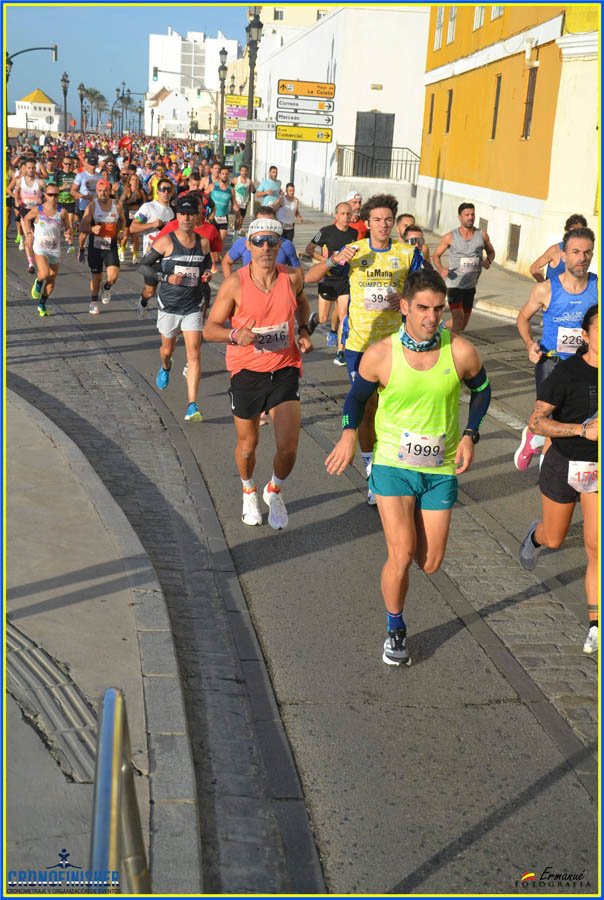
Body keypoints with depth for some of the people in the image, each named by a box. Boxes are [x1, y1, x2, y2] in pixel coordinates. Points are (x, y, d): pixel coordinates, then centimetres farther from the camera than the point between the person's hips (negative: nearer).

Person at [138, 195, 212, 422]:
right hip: (169, 305, -1)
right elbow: (143, 265, -5)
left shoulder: (203, 243, 3)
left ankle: (192, 406, -12)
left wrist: (206, 274, -1)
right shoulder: (166, 241, -9)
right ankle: (165, 368, 57)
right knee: (168, 349, 17)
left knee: (194, 352, -10)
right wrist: (166, 277, -18)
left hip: (193, 307, 1)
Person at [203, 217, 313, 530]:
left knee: (288, 448, -7)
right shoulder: (235, 284, -13)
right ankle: (249, 491, 45)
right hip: (246, 372, -1)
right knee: (247, 446, 13)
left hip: (284, 370, 1)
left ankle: (274, 492, 26)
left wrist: (303, 331, 3)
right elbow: (209, 328, -8)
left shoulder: (293, 278, -5)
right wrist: (235, 335, -28)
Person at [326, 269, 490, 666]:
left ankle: (415, 527, 46)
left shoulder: (461, 352, -11)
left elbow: (481, 390, 9)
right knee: (401, 556, -12)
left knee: (430, 563, 8)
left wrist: (470, 435, -5)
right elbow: (357, 395, 4)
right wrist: (349, 433, -14)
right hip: (393, 465, -2)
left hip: (442, 470, 2)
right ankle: (395, 629, 15)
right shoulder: (380, 355, -13)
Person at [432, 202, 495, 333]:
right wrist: (441, 269, -18)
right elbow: (436, 255, 3)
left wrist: (488, 260, -8)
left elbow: (491, 252, 17)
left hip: (470, 286, 5)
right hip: (454, 284, -5)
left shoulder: (482, 235, 0)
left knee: (464, 322, 15)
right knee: (458, 318, -20)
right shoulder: (450, 237, -6)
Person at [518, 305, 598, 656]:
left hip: (598, 470, 2)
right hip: (564, 466, -2)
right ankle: (535, 536, 56)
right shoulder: (567, 372, -19)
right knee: (554, 539, 17)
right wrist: (583, 430, -32)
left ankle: (595, 628, 2)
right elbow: (537, 422, -22)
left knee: (596, 546, -5)